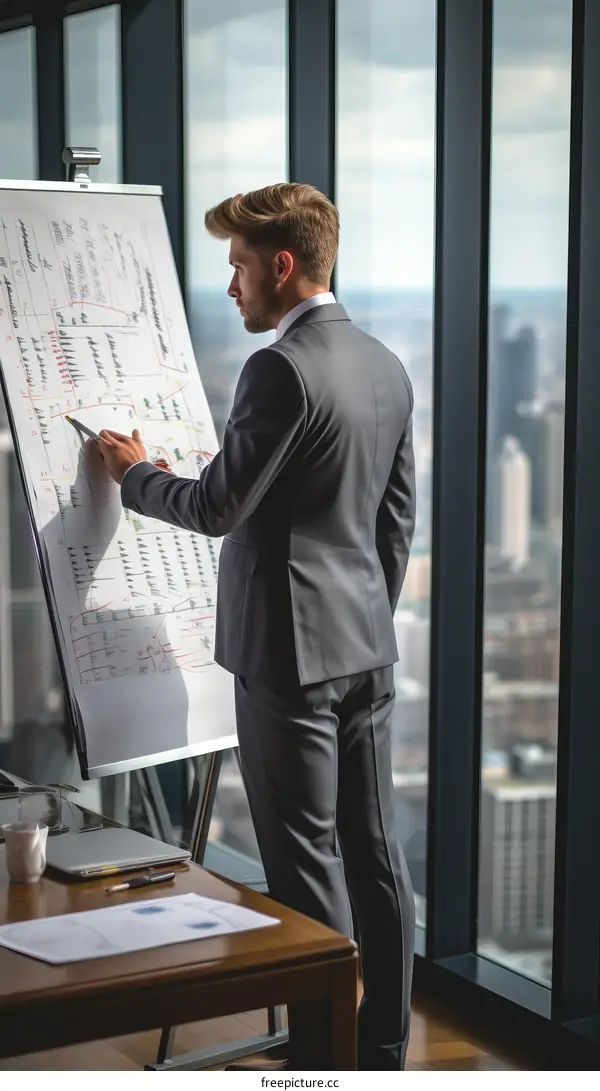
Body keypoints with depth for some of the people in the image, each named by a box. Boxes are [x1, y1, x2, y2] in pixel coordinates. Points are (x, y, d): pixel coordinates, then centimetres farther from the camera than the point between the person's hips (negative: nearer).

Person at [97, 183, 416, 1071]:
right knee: (371, 848, 13)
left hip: (290, 654, -9)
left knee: (306, 861, -1)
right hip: (368, 648, 9)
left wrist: (133, 473, 3)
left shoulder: (281, 370, -17)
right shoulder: (386, 366, 10)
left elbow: (217, 507, -14)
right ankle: (384, 1048, 22)